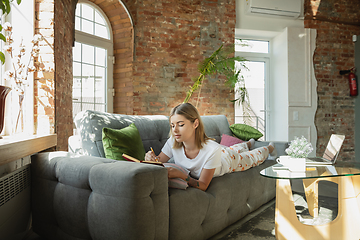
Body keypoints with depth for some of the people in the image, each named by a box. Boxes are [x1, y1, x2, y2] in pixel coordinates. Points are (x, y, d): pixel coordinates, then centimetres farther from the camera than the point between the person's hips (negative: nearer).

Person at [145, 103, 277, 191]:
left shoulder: (212, 149, -51)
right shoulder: (173, 142, -39)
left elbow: (203, 186, -43)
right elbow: (160, 161, -25)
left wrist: (180, 174, -59)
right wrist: (151, 158, -48)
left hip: (229, 160, -4)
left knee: (251, 158, 30)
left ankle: (269, 148, 63)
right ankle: (248, 144, 73)